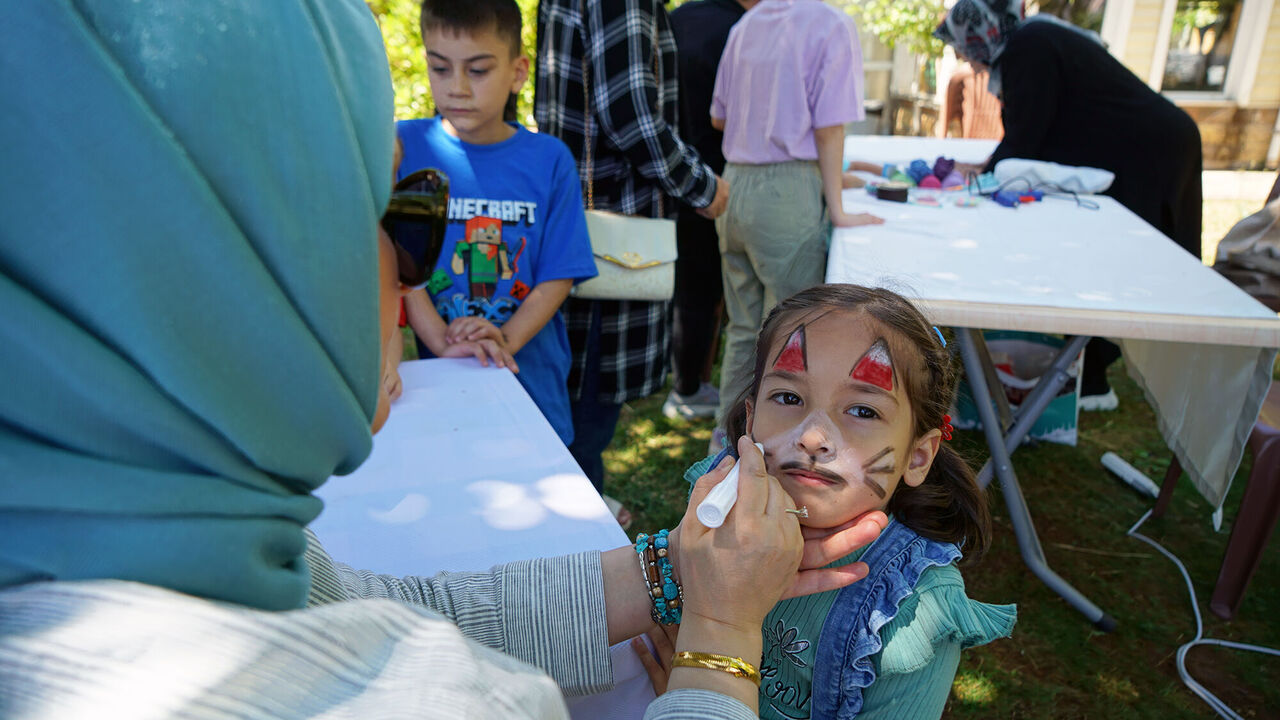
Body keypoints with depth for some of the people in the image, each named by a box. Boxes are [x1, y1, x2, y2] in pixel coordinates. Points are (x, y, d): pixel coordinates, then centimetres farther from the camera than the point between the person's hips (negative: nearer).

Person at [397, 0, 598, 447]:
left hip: (532, 380, 1)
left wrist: (505, 339, -18)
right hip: (441, 381, 0)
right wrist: (443, 341, -21)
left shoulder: (549, 159, -1)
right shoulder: (404, 147, -3)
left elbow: (559, 275, -4)